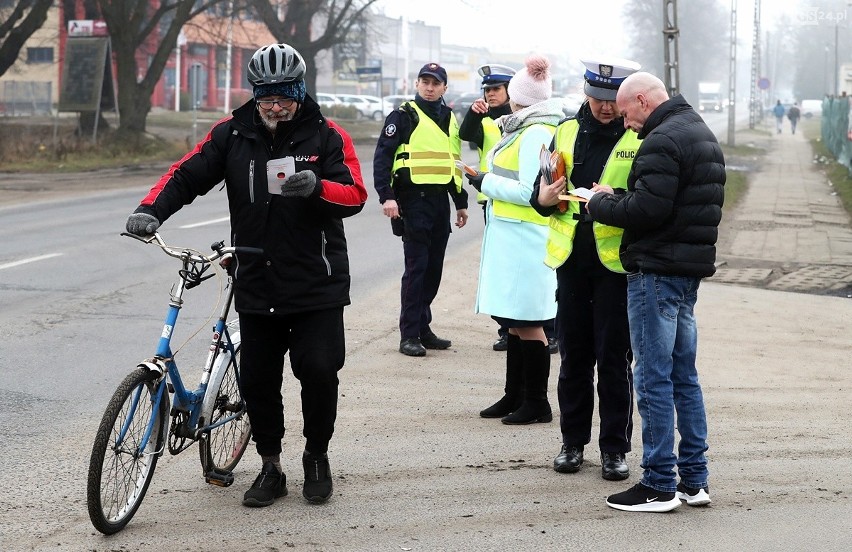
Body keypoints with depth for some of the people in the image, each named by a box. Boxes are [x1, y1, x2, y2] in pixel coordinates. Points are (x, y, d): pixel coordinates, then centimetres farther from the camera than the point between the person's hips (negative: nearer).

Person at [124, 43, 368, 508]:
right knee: (257, 380, 5)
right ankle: (270, 467, 23)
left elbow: (355, 195, -8)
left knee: (319, 370, -10)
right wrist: (151, 209, -20)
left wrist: (316, 186, -29)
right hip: (256, 286, 3)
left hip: (317, 283, -2)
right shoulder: (232, 134, 3)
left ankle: (317, 456, 15)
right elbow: (186, 175, -2)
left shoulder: (327, 137, -2)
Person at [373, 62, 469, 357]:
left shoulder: (449, 119, 17)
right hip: (414, 199, -6)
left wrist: (461, 202, 25)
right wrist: (387, 196, -19)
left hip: (440, 200, 7)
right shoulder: (404, 116, -3)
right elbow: (382, 156, -9)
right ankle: (409, 335, -4)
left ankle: (422, 328, 18)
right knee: (416, 266, -8)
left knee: (434, 267, 9)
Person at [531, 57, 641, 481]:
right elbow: (541, 194, 14)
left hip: (617, 259, -4)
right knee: (573, 354, 11)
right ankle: (573, 442, 22)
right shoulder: (567, 132, 10)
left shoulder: (640, 138, -3)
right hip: (571, 259, 4)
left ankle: (615, 448, 11)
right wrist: (544, 197, -8)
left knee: (614, 357, 1)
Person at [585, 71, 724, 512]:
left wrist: (601, 203, -6)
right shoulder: (702, 133, 17)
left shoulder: (663, 141, -16)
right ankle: (694, 480, 19)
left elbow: (646, 209, -24)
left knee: (653, 377, -5)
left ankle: (659, 484, -1)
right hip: (692, 266, 10)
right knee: (684, 375, 14)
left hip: (657, 270, -10)